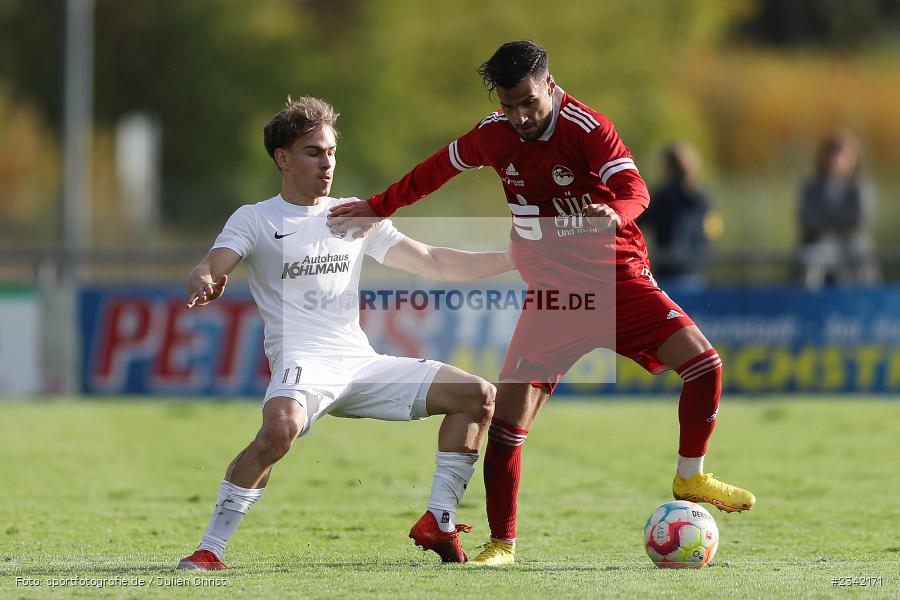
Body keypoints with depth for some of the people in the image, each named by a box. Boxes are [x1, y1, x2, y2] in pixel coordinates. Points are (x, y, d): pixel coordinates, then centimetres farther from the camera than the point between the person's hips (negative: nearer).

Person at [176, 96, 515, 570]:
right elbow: (209, 270, -11)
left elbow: (433, 263, 18)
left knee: (477, 396, -2)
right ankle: (209, 550, -30)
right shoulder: (255, 219, 5)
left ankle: (437, 522, 3)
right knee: (281, 428, -39)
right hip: (301, 362, -6)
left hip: (361, 365, 6)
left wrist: (516, 258, 10)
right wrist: (203, 284, -37)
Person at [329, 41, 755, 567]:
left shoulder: (587, 128, -16)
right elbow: (435, 171, 17)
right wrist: (378, 209, 23)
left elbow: (635, 189, -29)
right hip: (553, 291, 2)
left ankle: (690, 478, 6)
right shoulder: (493, 135, -2)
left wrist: (615, 212, -52)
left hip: (620, 278, -2)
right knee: (509, 415, -11)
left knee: (704, 362, -18)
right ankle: (502, 544, 1)